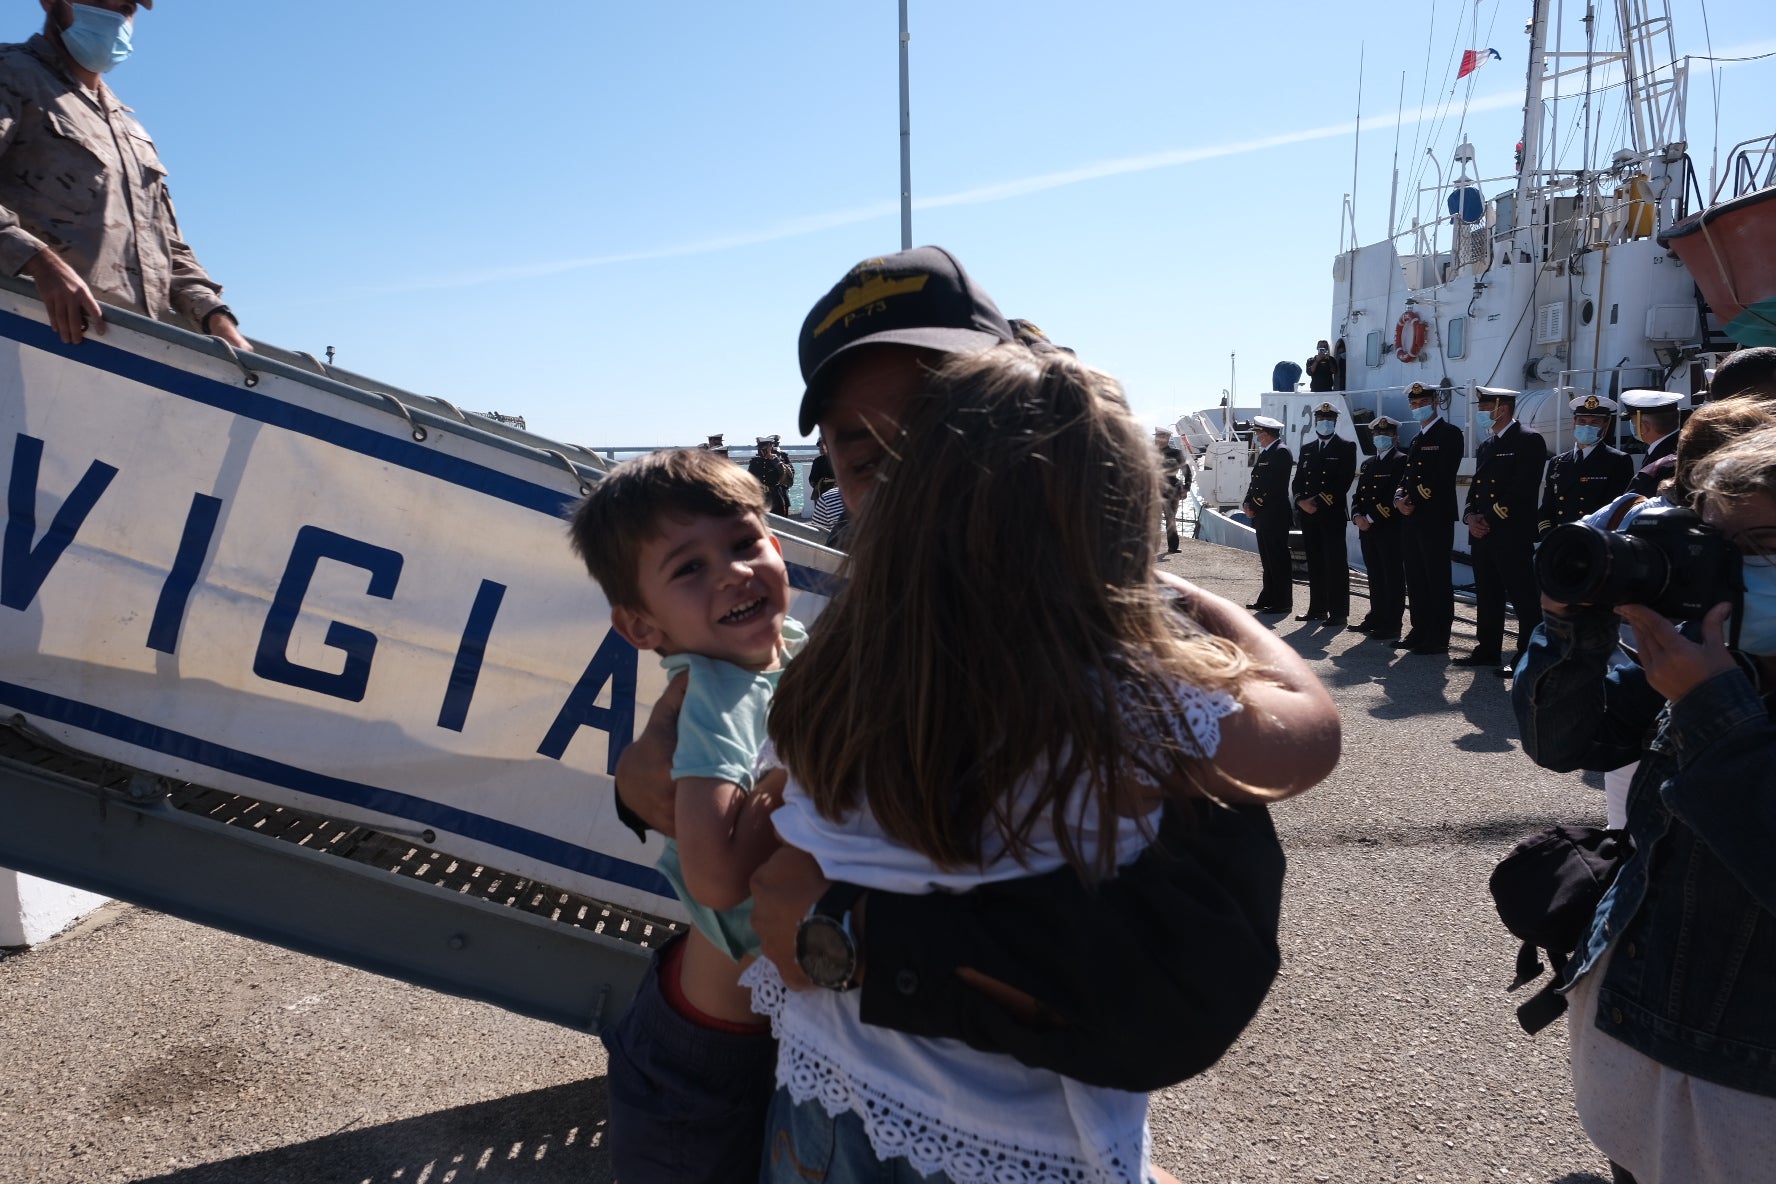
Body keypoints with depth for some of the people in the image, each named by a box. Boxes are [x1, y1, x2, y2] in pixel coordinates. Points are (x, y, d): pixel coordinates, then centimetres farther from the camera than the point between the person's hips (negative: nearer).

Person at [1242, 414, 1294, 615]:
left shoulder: (1281, 453, -12)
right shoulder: (1264, 453, 17)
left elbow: (1273, 486, -18)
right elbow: (1256, 480, 18)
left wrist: (1254, 506, -13)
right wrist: (1248, 504, 4)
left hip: (1275, 515, -9)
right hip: (1262, 515, 9)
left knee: (1278, 559, -5)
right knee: (1267, 559, 13)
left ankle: (1283, 602, 0)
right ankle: (1268, 599, 20)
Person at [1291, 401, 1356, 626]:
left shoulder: (1346, 447, 0)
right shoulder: (1306, 448, 17)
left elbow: (1344, 481, -9)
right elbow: (1298, 480, 14)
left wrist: (1319, 501, -14)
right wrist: (1301, 500, -6)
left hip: (1333, 514, -5)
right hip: (1308, 514, 5)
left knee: (1336, 564, -6)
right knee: (1315, 563, 9)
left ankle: (1339, 613, -5)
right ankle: (1318, 609, 15)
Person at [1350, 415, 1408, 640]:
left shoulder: (1401, 461, -5)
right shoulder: (1368, 464, 19)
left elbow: (1396, 495, -15)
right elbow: (1358, 494, 16)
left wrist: (1371, 518, -17)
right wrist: (1357, 516, -3)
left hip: (1390, 528, -7)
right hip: (1368, 529, 7)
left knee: (1392, 577, -3)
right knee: (1375, 576, 13)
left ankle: (1391, 625, -2)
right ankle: (1376, 617, 22)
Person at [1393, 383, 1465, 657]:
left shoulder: (1449, 433, -5)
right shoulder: (1416, 440, 22)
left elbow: (1442, 476, -15)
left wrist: (1413, 500, -14)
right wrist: (1399, 497, -2)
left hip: (1435, 518, -8)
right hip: (1412, 518, 8)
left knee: (1437, 579, -5)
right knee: (1416, 579, 11)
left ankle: (1438, 639, -3)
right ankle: (1420, 631, 18)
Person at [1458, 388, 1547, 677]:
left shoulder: (1529, 441, -7)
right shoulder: (1485, 446, 20)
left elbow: (1523, 488, -16)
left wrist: (1490, 519, -14)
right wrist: (1471, 516, 0)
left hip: (1513, 534, -8)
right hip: (1482, 534, 9)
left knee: (1523, 598, -5)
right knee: (1487, 596, 13)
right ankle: (1488, 650, 22)